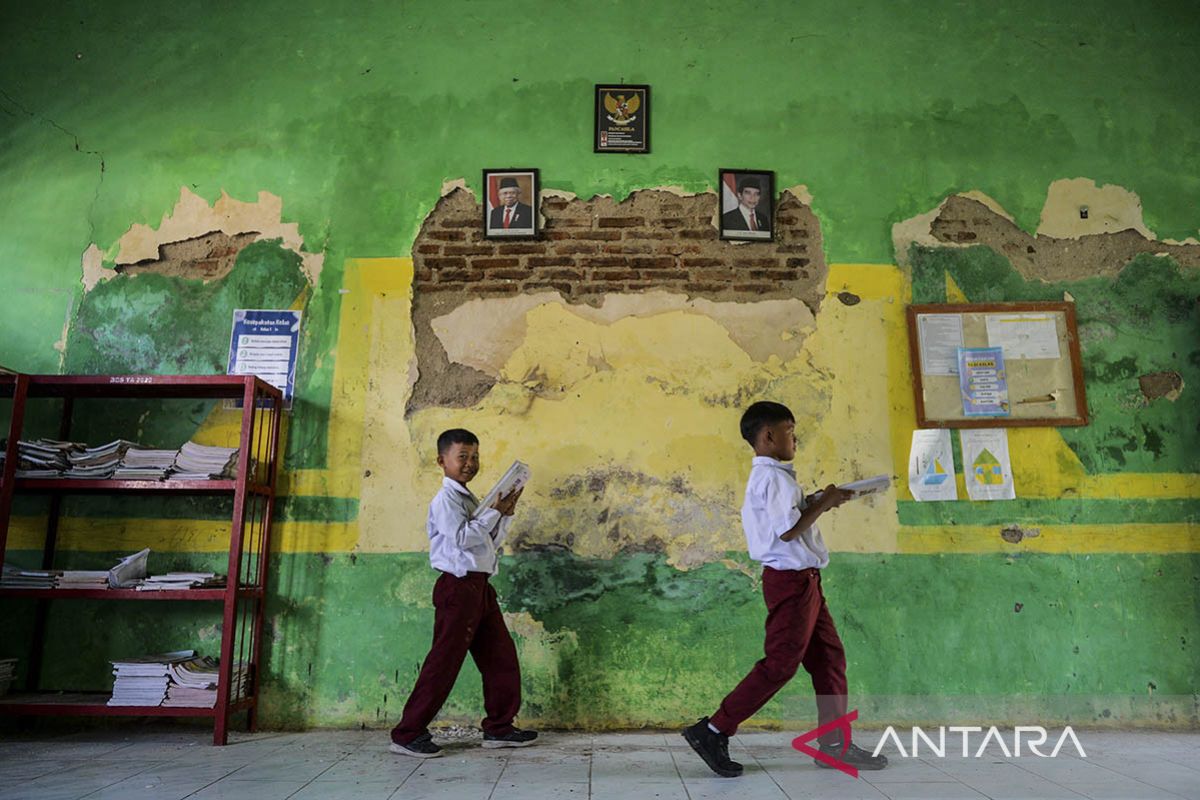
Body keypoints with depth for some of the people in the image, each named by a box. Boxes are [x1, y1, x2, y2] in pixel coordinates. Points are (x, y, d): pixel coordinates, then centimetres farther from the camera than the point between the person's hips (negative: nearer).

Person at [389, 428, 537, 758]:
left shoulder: (470, 499, 19)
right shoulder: (446, 498, -9)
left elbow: (490, 543, 22)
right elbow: (462, 537, -21)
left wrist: (506, 513, 9)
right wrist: (494, 511, -15)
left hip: (480, 587, 9)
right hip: (458, 586, -9)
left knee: (502, 656, 11)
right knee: (444, 661, -5)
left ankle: (499, 727, 21)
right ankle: (407, 734, 5)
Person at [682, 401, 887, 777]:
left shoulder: (764, 476, 18)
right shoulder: (774, 477, -15)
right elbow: (788, 530, -23)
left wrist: (816, 503, 10)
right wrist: (823, 503, -11)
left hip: (802, 580, 10)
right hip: (792, 579, -10)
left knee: (829, 657, 13)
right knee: (780, 663, -7)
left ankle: (836, 744, 20)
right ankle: (712, 731, -1)